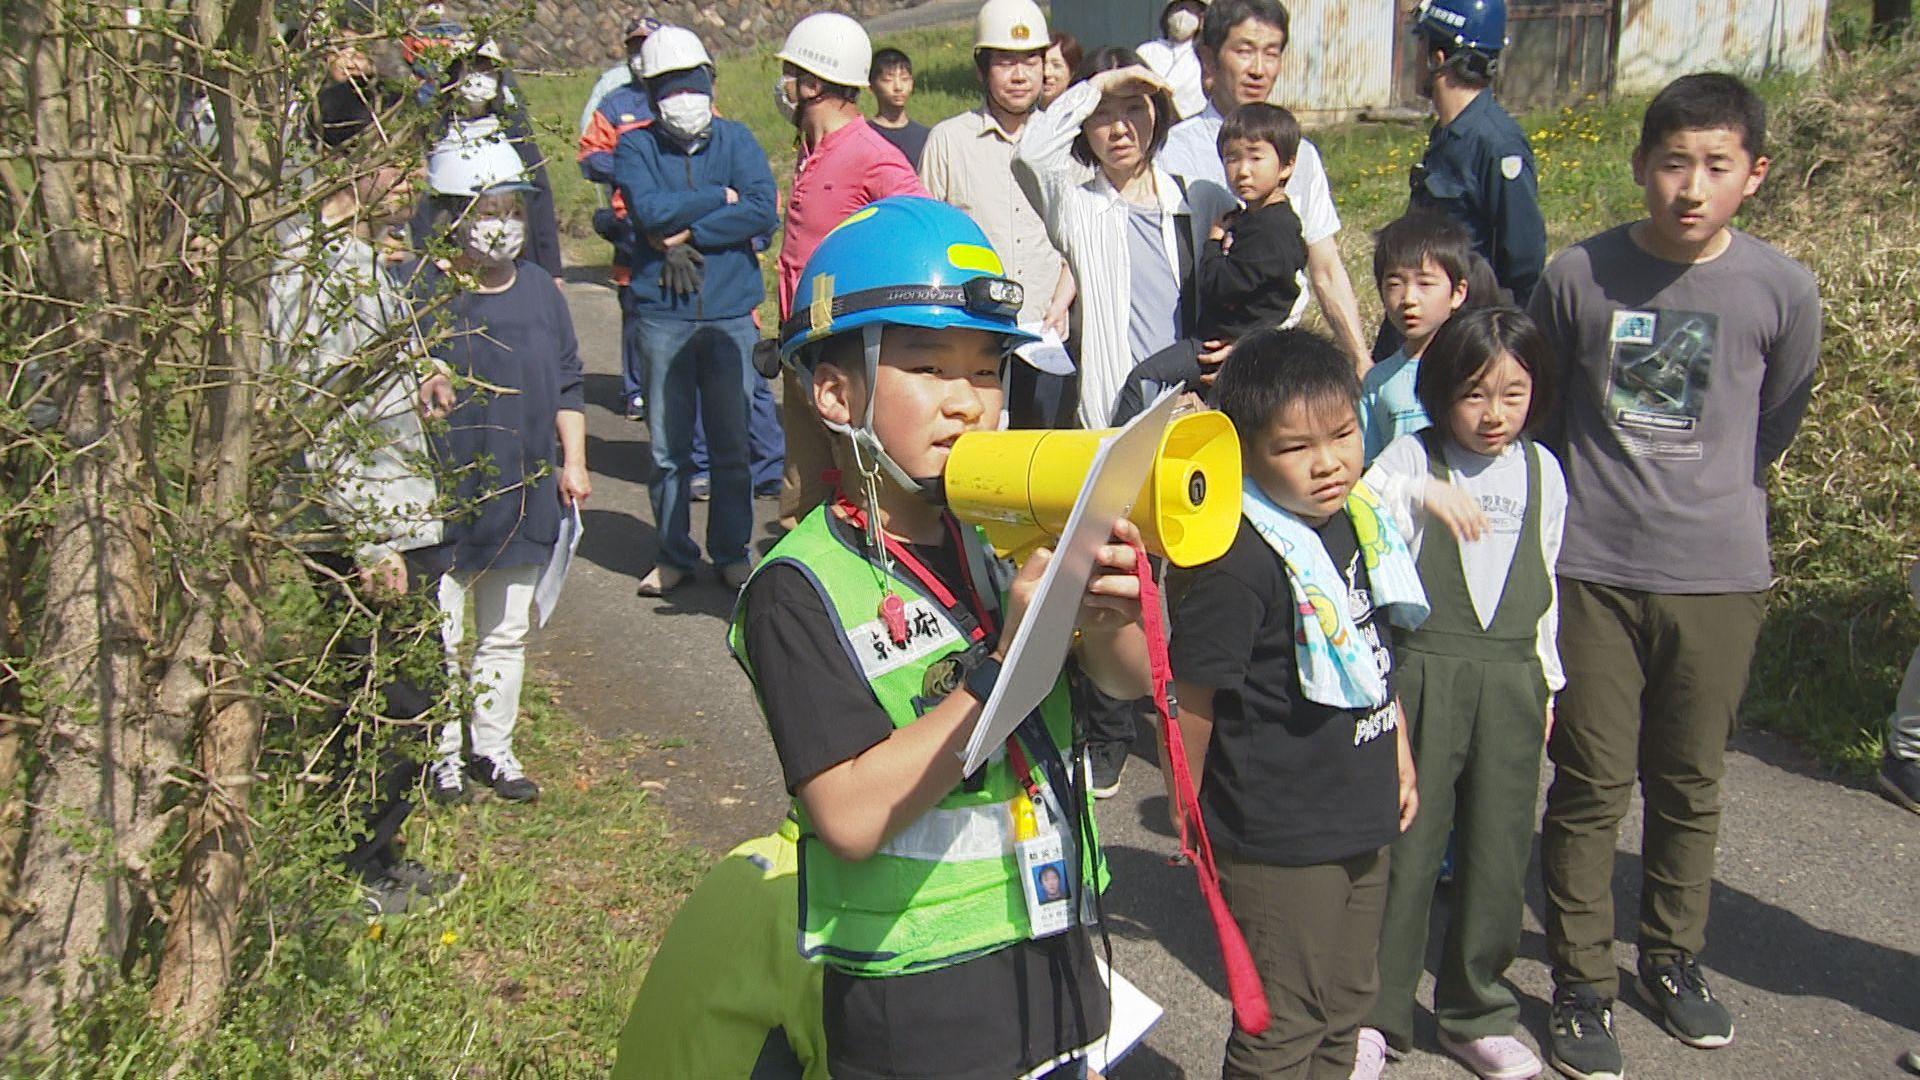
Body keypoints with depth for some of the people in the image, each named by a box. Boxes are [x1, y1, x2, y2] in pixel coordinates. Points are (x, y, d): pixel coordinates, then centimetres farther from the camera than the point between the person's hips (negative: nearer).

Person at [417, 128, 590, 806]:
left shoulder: (540, 292, 6)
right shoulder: (424, 296, -10)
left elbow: (566, 385, 13)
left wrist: (573, 462, 9)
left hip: (525, 494, 5)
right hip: (444, 495, -5)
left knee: (507, 635, 16)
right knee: (442, 639, 7)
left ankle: (494, 748, 30)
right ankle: (445, 756, 22)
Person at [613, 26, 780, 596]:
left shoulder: (735, 139, 5)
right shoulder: (635, 147, 3)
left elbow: (764, 210, -10)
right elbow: (650, 209, -15)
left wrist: (687, 234, -13)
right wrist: (720, 198, -8)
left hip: (731, 313, 1)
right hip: (663, 316, 0)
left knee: (732, 444, 7)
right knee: (668, 447, 6)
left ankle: (731, 551, 20)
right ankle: (673, 553, 20)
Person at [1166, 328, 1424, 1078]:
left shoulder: (1357, 521, 2)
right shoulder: (1236, 560, -25)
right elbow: (1193, 694, -19)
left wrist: (1399, 756, 21)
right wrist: (1189, 816, -11)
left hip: (1361, 820, 8)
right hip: (1279, 841, -8)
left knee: (1345, 1006, 23)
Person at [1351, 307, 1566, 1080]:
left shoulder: (1543, 471, 8)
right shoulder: (1413, 458, -4)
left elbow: (1545, 582, 16)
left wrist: (1546, 681, 19)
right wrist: (1424, 493, -34)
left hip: (1511, 681, 4)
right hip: (1423, 674, -4)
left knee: (1500, 850, 9)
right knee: (1406, 843, 1)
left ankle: (1477, 1011, 27)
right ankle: (1377, 1013, 17)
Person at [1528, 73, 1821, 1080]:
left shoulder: (1782, 290, -5)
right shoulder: (1578, 274, -7)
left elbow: (1775, 424, 13)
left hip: (1718, 574, 1)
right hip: (1593, 571, -1)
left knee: (1689, 784, 14)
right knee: (1591, 786, 3)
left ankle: (1672, 957, 35)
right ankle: (1582, 984, 18)